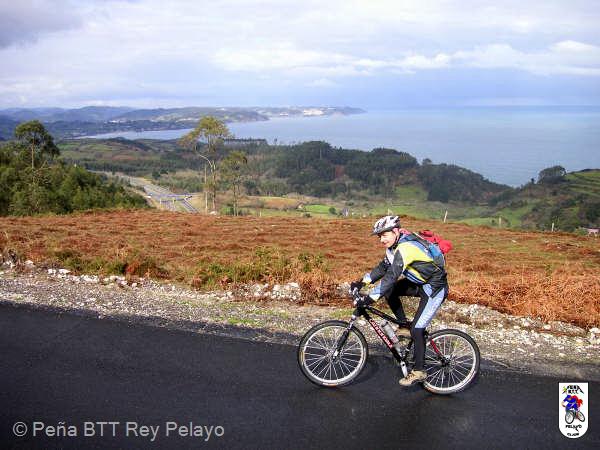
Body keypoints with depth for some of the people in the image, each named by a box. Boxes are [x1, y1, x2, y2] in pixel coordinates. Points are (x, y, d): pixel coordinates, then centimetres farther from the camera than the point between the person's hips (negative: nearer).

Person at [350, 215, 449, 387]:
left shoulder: (405, 248, -28)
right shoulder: (396, 246, 2)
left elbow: (391, 276, -35)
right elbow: (383, 267, 11)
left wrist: (369, 298, -36)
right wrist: (362, 282, 1)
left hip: (435, 289, -10)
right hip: (421, 283, 10)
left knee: (417, 330, -11)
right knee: (389, 291, -2)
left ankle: (419, 371, 4)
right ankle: (404, 327, 10)